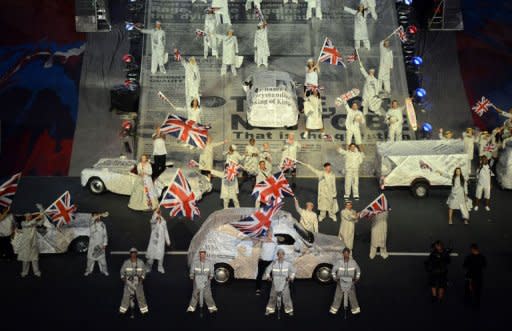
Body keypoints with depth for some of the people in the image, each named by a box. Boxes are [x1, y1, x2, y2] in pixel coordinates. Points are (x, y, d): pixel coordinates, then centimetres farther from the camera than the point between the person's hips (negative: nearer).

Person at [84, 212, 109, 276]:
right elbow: (92, 218, -25)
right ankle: (89, 270, 15)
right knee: (90, 258, 4)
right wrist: (102, 215, -38)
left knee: (102, 258, 2)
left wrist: (105, 244, -5)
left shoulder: (102, 224, 5)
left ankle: (104, 270, 11)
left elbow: (105, 235, 5)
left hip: (100, 244, 1)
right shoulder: (91, 223, -1)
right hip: (92, 244, -1)